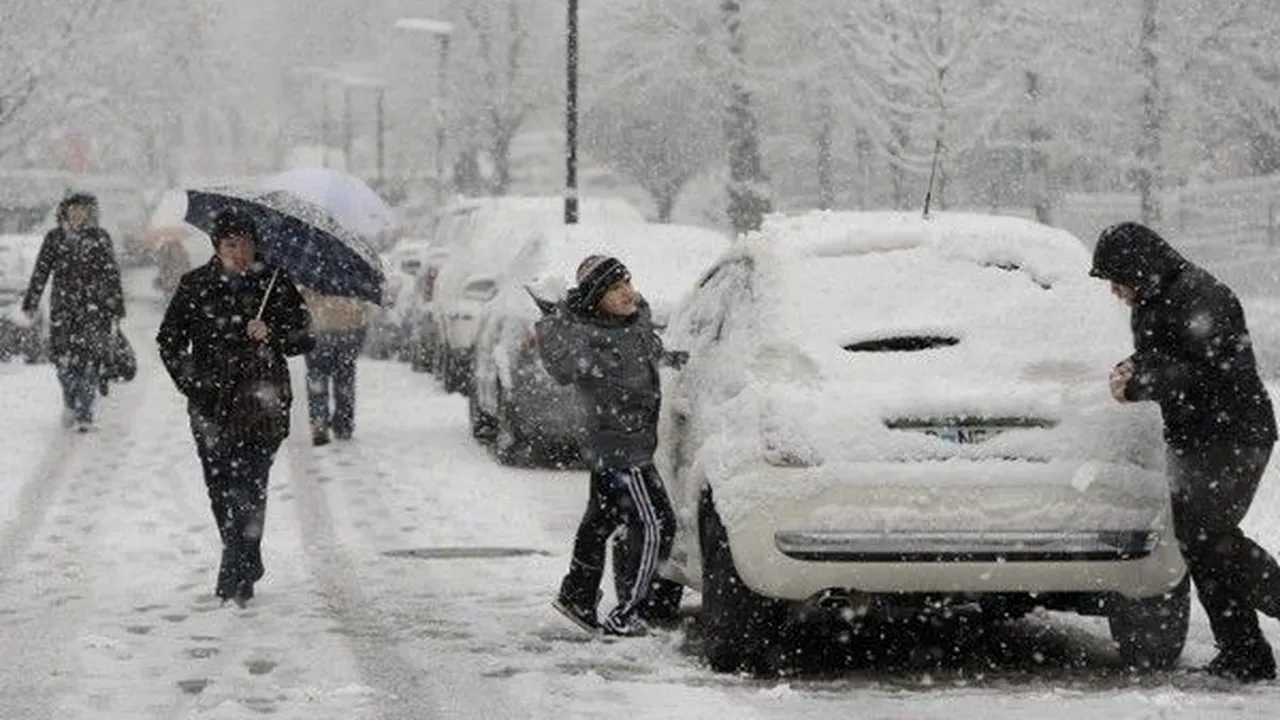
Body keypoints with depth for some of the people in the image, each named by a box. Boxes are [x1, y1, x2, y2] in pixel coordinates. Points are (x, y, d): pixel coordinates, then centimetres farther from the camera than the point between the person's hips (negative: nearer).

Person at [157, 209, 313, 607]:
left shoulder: (276, 285, 4)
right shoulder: (195, 286, 8)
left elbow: (304, 338, 7)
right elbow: (169, 340, 13)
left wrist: (271, 334, -12)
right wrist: (190, 381, 1)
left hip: (261, 403, -3)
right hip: (211, 403, 3)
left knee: (248, 485, -14)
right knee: (220, 488, 7)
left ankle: (236, 576, -15)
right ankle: (247, 564, 26)